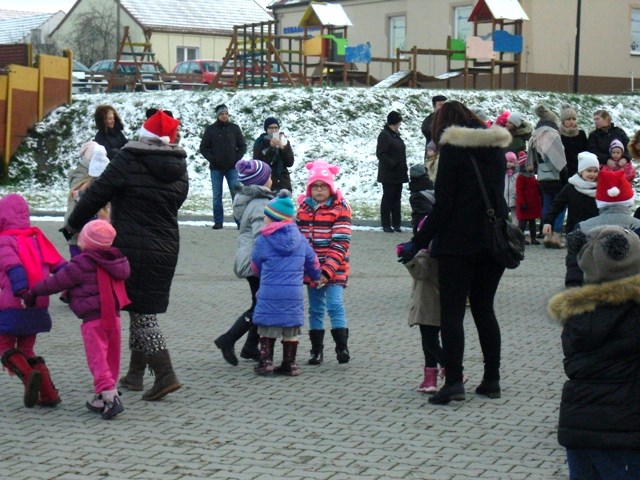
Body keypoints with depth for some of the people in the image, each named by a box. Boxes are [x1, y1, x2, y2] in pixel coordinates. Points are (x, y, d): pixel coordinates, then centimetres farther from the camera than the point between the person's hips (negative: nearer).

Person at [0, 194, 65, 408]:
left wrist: (22, 290, -35)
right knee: (27, 350, 18)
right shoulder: (37, 238, 15)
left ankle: (28, 375, -23)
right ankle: (48, 393, 5)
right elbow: (58, 264, 8)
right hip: (39, 307, 6)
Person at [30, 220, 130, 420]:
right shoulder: (116, 261, 10)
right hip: (113, 316, 7)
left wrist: (33, 290, 9)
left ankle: (110, 397, -18)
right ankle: (102, 399, 21)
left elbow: (57, 282, -6)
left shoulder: (82, 264, -11)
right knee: (110, 360, 13)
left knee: (97, 360, -6)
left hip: (93, 320, -7)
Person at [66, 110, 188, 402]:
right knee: (144, 309, 15)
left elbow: (97, 194, -7)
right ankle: (135, 374, 22)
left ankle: (165, 375, -14)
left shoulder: (128, 161, -11)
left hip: (131, 250, -6)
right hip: (166, 249, 6)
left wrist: (75, 223, 6)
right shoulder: (179, 170, 7)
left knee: (141, 312, -3)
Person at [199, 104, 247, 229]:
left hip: (232, 168, 0)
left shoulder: (234, 128, 5)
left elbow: (243, 146, 9)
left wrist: (237, 158, -5)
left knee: (236, 194, -3)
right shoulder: (210, 129, 2)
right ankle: (218, 221, 9)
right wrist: (212, 159, -8)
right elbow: (203, 148, 5)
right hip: (216, 168, 0)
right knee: (217, 196, 4)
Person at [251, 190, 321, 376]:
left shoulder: (263, 241, -6)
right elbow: (313, 263, 17)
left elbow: (256, 266, 8)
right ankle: (289, 364, 14)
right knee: (291, 331, 11)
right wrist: (316, 277, 39)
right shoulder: (300, 239, 5)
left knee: (267, 328, 10)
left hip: (269, 293, -3)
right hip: (294, 294, 3)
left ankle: (265, 360, 6)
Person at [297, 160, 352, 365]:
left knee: (335, 305, -13)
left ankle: (342, 346, -6)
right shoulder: (303, 207, 8)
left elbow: (341, 243, -14)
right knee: (315, 309, 10)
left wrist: (328, 270, -21)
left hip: (334, 270, -5)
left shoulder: (340, 208, -8)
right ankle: (316, 349, 17)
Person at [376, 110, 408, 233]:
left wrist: (403, 168, 14)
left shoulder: (395, 135, 16)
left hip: (398, 174, 9)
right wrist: (393, 164, -23)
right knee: (388, 198, -3)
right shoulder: (384, 135, -12)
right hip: (388, 175, -9)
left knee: (397, 198, 10)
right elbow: (380, 153, -18)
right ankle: (386, 225, 2)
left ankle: (396, 223, 15)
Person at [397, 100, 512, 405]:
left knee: (451, 311, -3)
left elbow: (443, 204, -14)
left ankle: (453, 381, -10)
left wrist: (419, 242, -10)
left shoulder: (453, 149, -9)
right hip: (493, 240, 7)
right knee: (484, 309, 14)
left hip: (458, 242, -6)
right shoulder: (496, 148, 12)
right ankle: (492, 380, 15)